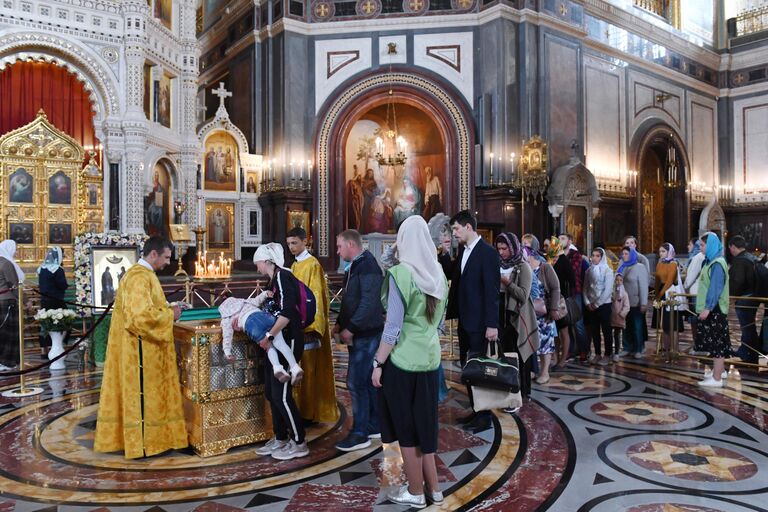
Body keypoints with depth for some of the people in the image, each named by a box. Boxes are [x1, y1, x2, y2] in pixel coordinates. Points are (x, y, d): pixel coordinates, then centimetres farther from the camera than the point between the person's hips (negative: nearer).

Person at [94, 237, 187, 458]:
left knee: (142, 392, 15)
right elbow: (143, 316, -27)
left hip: (138, 346, 10)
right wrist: (169, 314, -15)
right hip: (140, 348, -10)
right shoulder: (141, 277, -19)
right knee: (142, 392, -1)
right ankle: (142, 443, 8)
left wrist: (166, 309, 11)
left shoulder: (138, 273, 14)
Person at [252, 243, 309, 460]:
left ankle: (299, 443, 8)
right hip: (279, 341, 10)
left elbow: (287, 312, -25)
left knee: (281, 394, -5)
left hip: (289, 340, -10)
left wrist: (269, 336, -23)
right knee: (271, 391, 14)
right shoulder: (275, 279, 16)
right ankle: (280, 438, 26)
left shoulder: (282, 276, -14)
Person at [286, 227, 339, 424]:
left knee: (308, 368, -2)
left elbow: (316, 297, -18)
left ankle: (310, 412, 8)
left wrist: (310, 327, -24)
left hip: (309, 324, -8)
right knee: (299, 367, 13)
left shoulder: (312, 265, -13)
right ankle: (302, 408, 23)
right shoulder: (295, 265, 13)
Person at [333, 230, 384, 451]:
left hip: (366, 334, -10)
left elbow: (370, 302, -23)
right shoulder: (356, 265, 14)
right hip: (358, 333, 10)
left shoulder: (367, 265, -16)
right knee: (368, 380, 15)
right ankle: (375, 426, 26)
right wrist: (340, 323, 12)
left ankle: (360, 434, 6)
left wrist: (351, 328, -21)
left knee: (356, 382, -5)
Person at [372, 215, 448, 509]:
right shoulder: (438, 273, 5)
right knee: (423, 423, 17)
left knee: (406, 428, 7)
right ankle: (433, 488, 27)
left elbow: (393, 326, -15)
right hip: (430, 357, 7)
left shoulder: (401, 273, -15)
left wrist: (378, 363, -8)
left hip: (403, 359, -6)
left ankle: (415, 493, 20)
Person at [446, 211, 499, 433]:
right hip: (464, 319, 8)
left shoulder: (487, 252, -13)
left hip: (479, 322, -8)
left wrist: (492, 324, -19)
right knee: (467, 366, 13)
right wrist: (449, 313, 10)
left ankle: (484, 416, 12)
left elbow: (492, 290, -16)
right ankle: (475, 410, 25)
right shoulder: (462, 251, 11)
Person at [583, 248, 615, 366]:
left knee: (606, 330, 1)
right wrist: (587, 302, -5)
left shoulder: (607, 270, -5)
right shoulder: (589, 271, 7)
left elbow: (608, 290, -11)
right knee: (594, 330, 8)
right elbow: (585, 288, 8)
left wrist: (597, 303, -12)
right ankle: (597, 354, 16)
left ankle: (607, 355, 8)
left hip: (603, 304, -4)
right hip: (591, 306, 4)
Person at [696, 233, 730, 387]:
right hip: (711, 309, 10)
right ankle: (720, 370, 30)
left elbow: (716, 288, -22)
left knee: (717, 343, -5)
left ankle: (716, 378, -2)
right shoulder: (711, 261, 13)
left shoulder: (717, 264, -16)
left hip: (714, 309, -10)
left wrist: (707, 308, -25)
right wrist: (706, 307, 20)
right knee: (717, 342, 18)